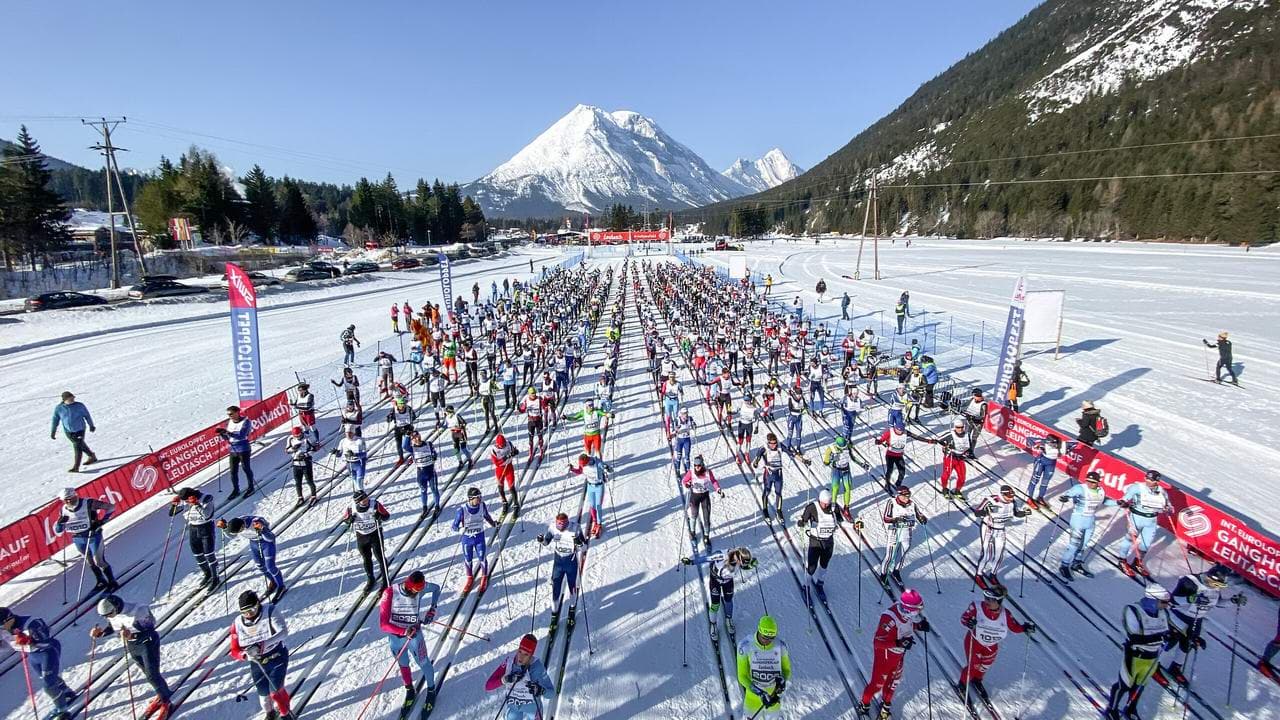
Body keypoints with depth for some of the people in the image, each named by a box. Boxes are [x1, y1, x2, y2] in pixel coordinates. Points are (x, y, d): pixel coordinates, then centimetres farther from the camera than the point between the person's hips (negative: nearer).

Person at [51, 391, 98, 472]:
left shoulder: (79, 406, -9)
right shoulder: (59, 408, -4)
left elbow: (87, 415, 4)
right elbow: (55, 420, 8)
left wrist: (91, 425, 14)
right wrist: (53, 432, 11)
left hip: (80, 430, -4)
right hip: (68, 432, 4)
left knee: (78, 447, -12)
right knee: (81, 445, 18)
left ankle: (76, 467, -10)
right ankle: (92, 456, 41)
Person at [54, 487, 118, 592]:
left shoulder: (88, 503, -19)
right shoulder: (63, 511, -5)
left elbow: (110, 507, -14)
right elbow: (57, 531, 1)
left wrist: (101, 521, -22)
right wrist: (60, 522, -19)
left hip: (93, 535, -5)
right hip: (78, 539, 5)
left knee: (99, 561, -5)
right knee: (89, 561, 17)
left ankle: (112, 582, 8)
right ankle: (101, 581, 35)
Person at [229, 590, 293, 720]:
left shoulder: (270, 611, -20)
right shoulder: (237, 624, -9)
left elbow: (283, 632, -30)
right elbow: (235, 652, -5)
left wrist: (263, 645, -42)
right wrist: (246, 654, -28)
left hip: (277, 657, -4)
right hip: (257, 663, 4)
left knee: (275, 691, -12)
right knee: (263, 693, 14)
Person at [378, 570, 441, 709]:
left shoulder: (420, 587, -23)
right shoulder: (390, 593, -28)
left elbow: (436, 588, 1)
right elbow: (383, 624, -25)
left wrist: (433, 608, -7)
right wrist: (404, 631, -34)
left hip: (414, 635, 0)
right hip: (395, 638, 0)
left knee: (423, 663, 13)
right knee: (403, 665, 22)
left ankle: (431, 690, 40)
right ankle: (409, 690, 48)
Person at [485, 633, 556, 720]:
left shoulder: (537, 667, -25)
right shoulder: (508, 663, -19)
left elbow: (551, 693, -22)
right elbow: (488, 687, -22)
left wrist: (540, 690, -43)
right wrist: (504, 679, -38)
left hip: (532, 707, -2)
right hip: (513, 708, 2)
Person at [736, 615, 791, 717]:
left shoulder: (781, 646, -20)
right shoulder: (745, 646, -26)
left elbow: (787, 670, -4)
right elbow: (742, 676, -20)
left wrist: (782, 679, -25)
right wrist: (760, 693, -30)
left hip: (774, 692, 1)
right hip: (753, 691, -1)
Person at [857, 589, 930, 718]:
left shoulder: (908, 613, -18)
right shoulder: (890, 618, -39)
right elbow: (878, 642, -34)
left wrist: (920, 625, -14)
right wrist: (899, 643, -41)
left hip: (899, 653, 7)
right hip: (885, 654, -7)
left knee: (894, 680, 24)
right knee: (878, 682, 9)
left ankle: (886, 703, 49)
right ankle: (863, 704, 34)